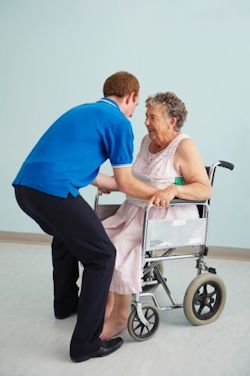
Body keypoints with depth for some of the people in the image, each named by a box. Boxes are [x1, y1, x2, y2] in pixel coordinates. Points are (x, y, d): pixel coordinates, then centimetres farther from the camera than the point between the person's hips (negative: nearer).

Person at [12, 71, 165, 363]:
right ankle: (86, 343, 7)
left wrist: (139, 187, 39)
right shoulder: (120, 122, 1)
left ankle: (66, 303, 48)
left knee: (66, 236, 33)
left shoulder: (83, 111, 25)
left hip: (24, 185, 9)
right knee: (102, 256, 4)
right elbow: (126, 184, 4)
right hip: (54, 192, -9)